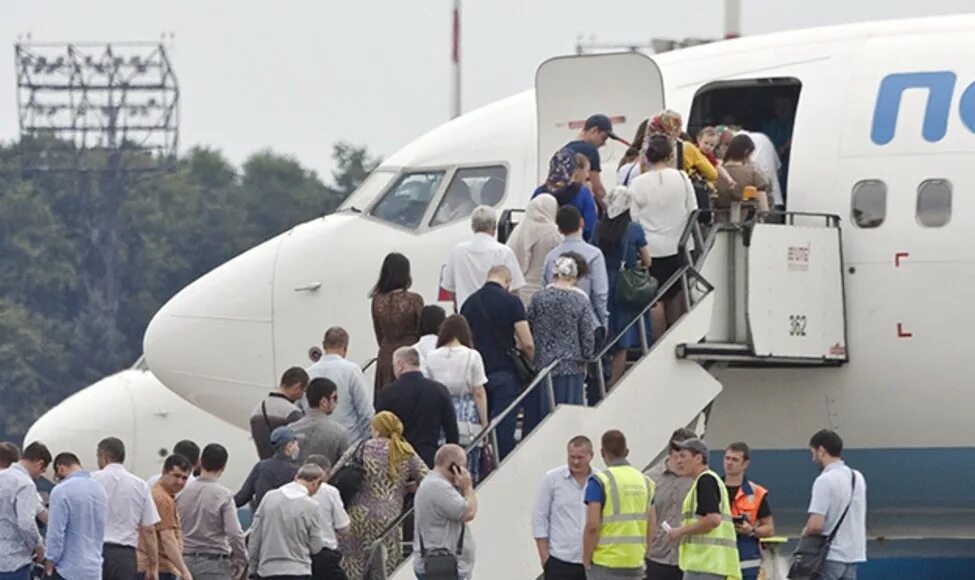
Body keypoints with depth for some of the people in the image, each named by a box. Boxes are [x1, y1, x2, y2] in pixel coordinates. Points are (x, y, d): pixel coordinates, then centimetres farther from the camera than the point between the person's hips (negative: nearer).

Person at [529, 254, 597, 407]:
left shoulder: (538, 299, -3)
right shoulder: (581, 302, -9)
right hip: (571, 368, -2)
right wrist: (586, 358, 11)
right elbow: (588, 338, -6)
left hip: (542, 366, 2)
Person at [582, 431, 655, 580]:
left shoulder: (599, 481, -9)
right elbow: (652, 524, 11)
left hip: (605, 563, -5)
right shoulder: (644, 481, 10)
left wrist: (586, 561, -5)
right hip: (635, 562, 5)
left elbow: (592, 525, -15)